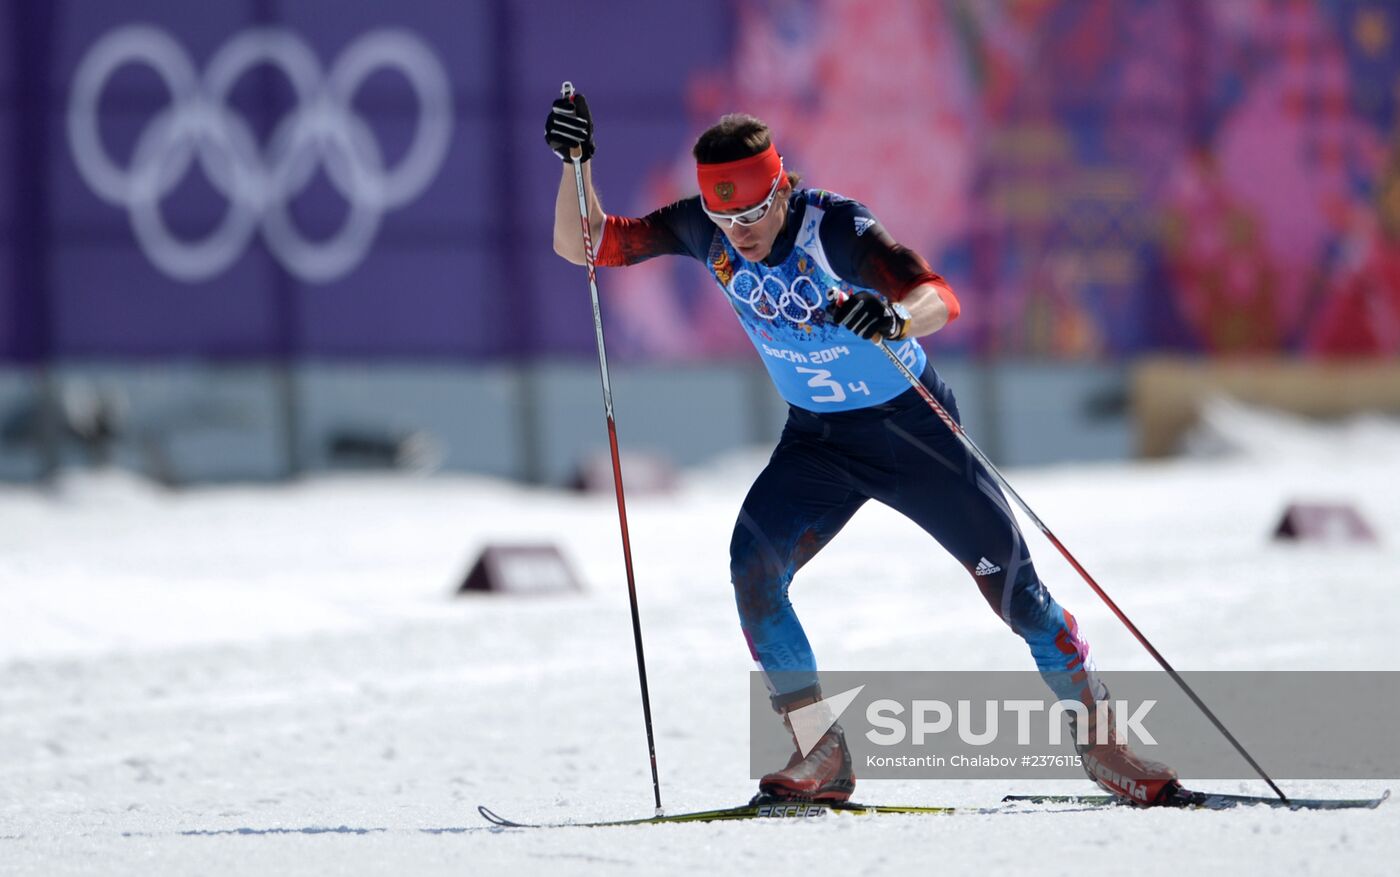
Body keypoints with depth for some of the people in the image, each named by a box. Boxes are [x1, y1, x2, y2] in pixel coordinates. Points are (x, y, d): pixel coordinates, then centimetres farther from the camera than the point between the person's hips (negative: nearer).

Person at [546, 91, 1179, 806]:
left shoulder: (833, 226, -27)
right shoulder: (703, 230, -12)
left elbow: (941, 299, -39)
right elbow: (582, 244, -9)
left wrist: (895, 315, -61)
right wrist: (576, 162, -26)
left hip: (913, 426, -4)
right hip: (817, 440, 4)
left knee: (1010, 581, -5)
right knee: (754, 567, -20)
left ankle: (1099, 740, 13)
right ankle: (822, 756, -11)